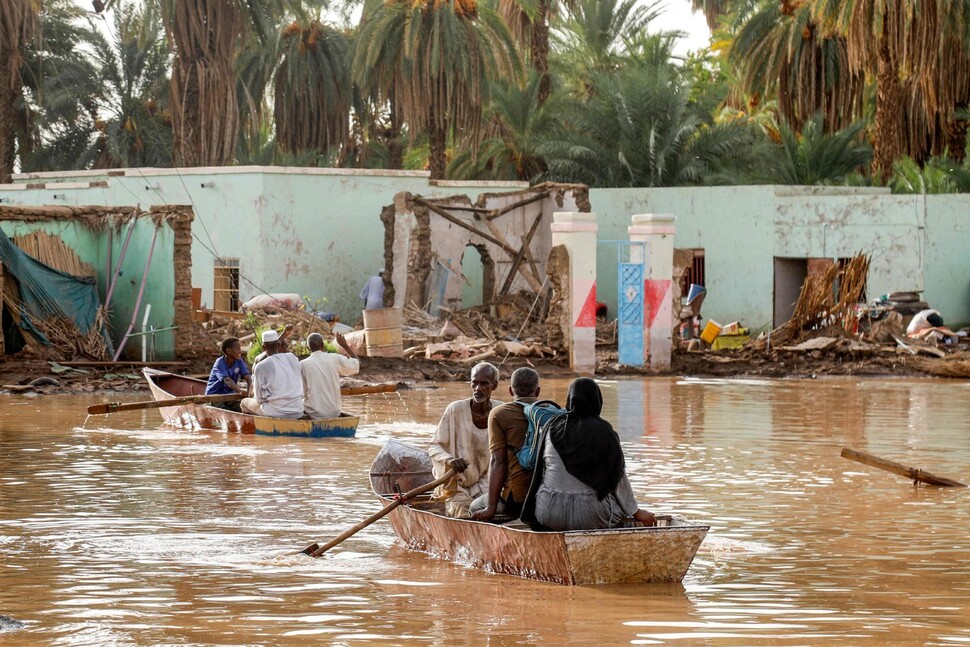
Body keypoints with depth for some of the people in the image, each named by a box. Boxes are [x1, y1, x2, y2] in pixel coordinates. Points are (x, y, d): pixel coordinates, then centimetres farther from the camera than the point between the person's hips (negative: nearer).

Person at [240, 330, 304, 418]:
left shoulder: (261, 367, -10)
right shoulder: (293, 359, 3)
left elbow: (259, 399, -2)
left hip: (275, 412, -5)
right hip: (297, 412, 5)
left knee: (244, 402, 21)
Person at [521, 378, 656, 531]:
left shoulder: (552, 428, 1)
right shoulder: (603, 432, -9)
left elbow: (542, 469, 10)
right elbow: (618, 478, -2)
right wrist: (636, 512, 12)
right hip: (588, 515, -3)